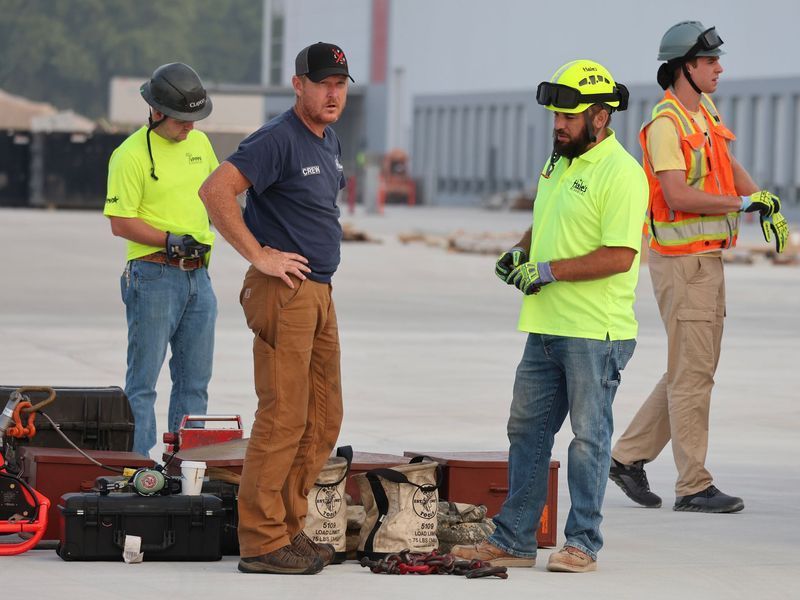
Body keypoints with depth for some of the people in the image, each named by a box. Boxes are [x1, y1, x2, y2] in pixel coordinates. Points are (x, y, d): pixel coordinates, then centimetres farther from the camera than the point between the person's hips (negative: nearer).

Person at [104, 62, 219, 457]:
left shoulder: (199, 142, 10)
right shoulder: (131, 154, -12)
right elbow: (120, 222, -14)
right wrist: (170, 241, -19)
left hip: (198, 276, 7)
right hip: (154, 276, -7)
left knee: (195, 380, 11)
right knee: (143, 381, -3)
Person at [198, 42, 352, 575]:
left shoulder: (331, 144, 16)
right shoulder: (278, 139, -13)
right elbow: (215, 190, -23)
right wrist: (259, 255, -20)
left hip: (321, 291, 10)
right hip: (285, 291, -10)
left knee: (323, 419, 11)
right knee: (283, 418, -10)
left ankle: (290, 527, 19)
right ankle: (263, 542, -7)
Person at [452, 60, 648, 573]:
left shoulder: (621, 174, -15)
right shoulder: (558, 163, 14)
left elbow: (619, 256, -22)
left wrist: (549, 271, -20)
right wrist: (520, 252, 7)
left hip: (595, 333, -9)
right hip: (547, 327, 9)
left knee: (589, 438, 0)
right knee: (527, 432, 11)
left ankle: (582, 544, 8)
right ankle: (514, 541, 17)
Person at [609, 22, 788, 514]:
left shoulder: (705, 113, 12)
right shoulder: (665, 123, -16)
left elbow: (730, 168, 24)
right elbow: (678, 196, -25)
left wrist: (768, 206, 10)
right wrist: (745, 203, -22)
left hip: (709, 258, 9)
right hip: (681, 260, -9)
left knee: (695, 369, 13)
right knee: (692, 372, -5)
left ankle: (630, 456, 21)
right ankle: (694, 486, 0)